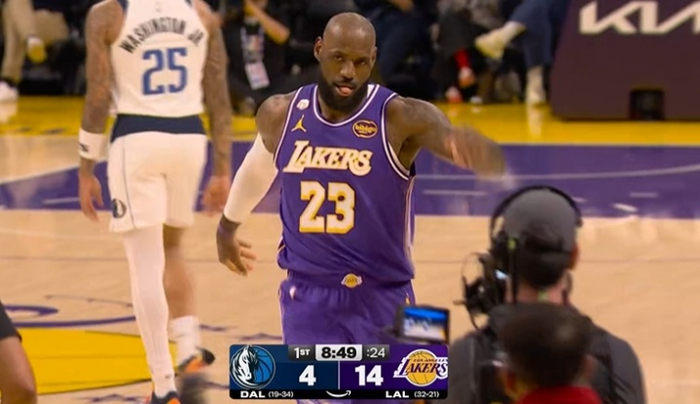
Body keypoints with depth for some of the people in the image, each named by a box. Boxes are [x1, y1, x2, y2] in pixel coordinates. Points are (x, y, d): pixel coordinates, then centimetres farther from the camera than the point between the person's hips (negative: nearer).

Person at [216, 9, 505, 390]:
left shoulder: (401, 118, -16)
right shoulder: (280, 115, -3)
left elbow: (460, 144, -34)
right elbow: (260, 165, 20)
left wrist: (472, 148, -59)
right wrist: (229, 224, 36)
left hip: (383, 300, -1)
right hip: (308, 298, 2)